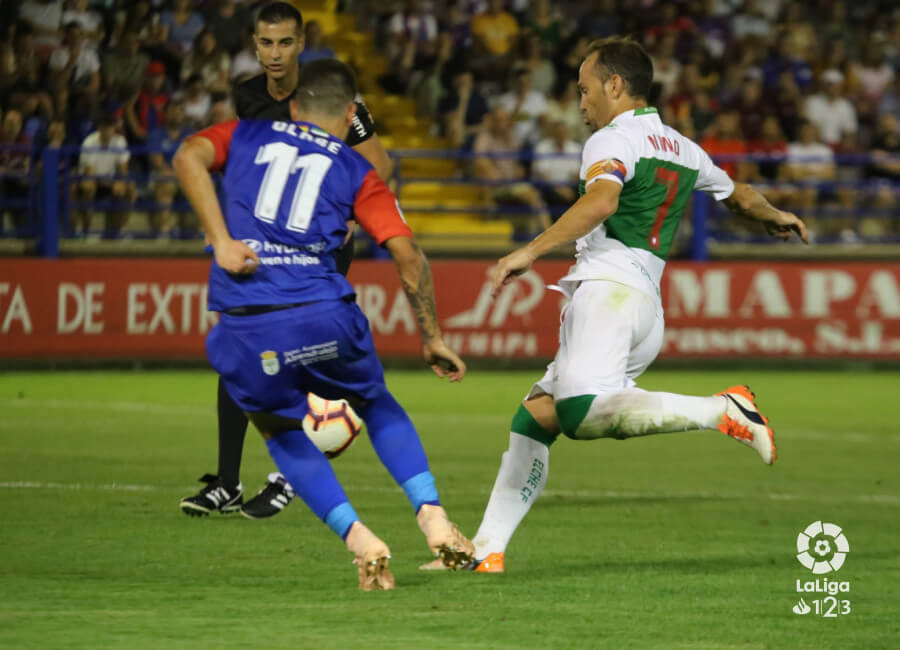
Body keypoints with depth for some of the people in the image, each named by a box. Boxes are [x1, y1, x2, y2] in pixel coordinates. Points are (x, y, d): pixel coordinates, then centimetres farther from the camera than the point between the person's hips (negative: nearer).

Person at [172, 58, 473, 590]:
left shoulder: (248, 136, 18)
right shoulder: (357, 172, 15)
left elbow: (188, 157, -2)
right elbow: (408, 254, 6)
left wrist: (221, 241, -5)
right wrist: (433, 339, 14)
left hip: (246, 326, 0)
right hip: (324, 314, 0)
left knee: (282, 431, 24)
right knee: (378, 406, 28)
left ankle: (360, 540, 9)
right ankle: (434, 519, 14)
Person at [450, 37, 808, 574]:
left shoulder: (613, 140, 0)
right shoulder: (683, 149, 24)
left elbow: (601, 201, -21)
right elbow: (739, 195, 41)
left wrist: (531, 252, -24)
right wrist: (777, 218, 62)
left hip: (607, 288, -9)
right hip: (649, 305, 9)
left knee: (583, 413, -30)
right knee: (533, 420, 10)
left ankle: (723, 411, -30)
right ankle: (488, 550, 6)